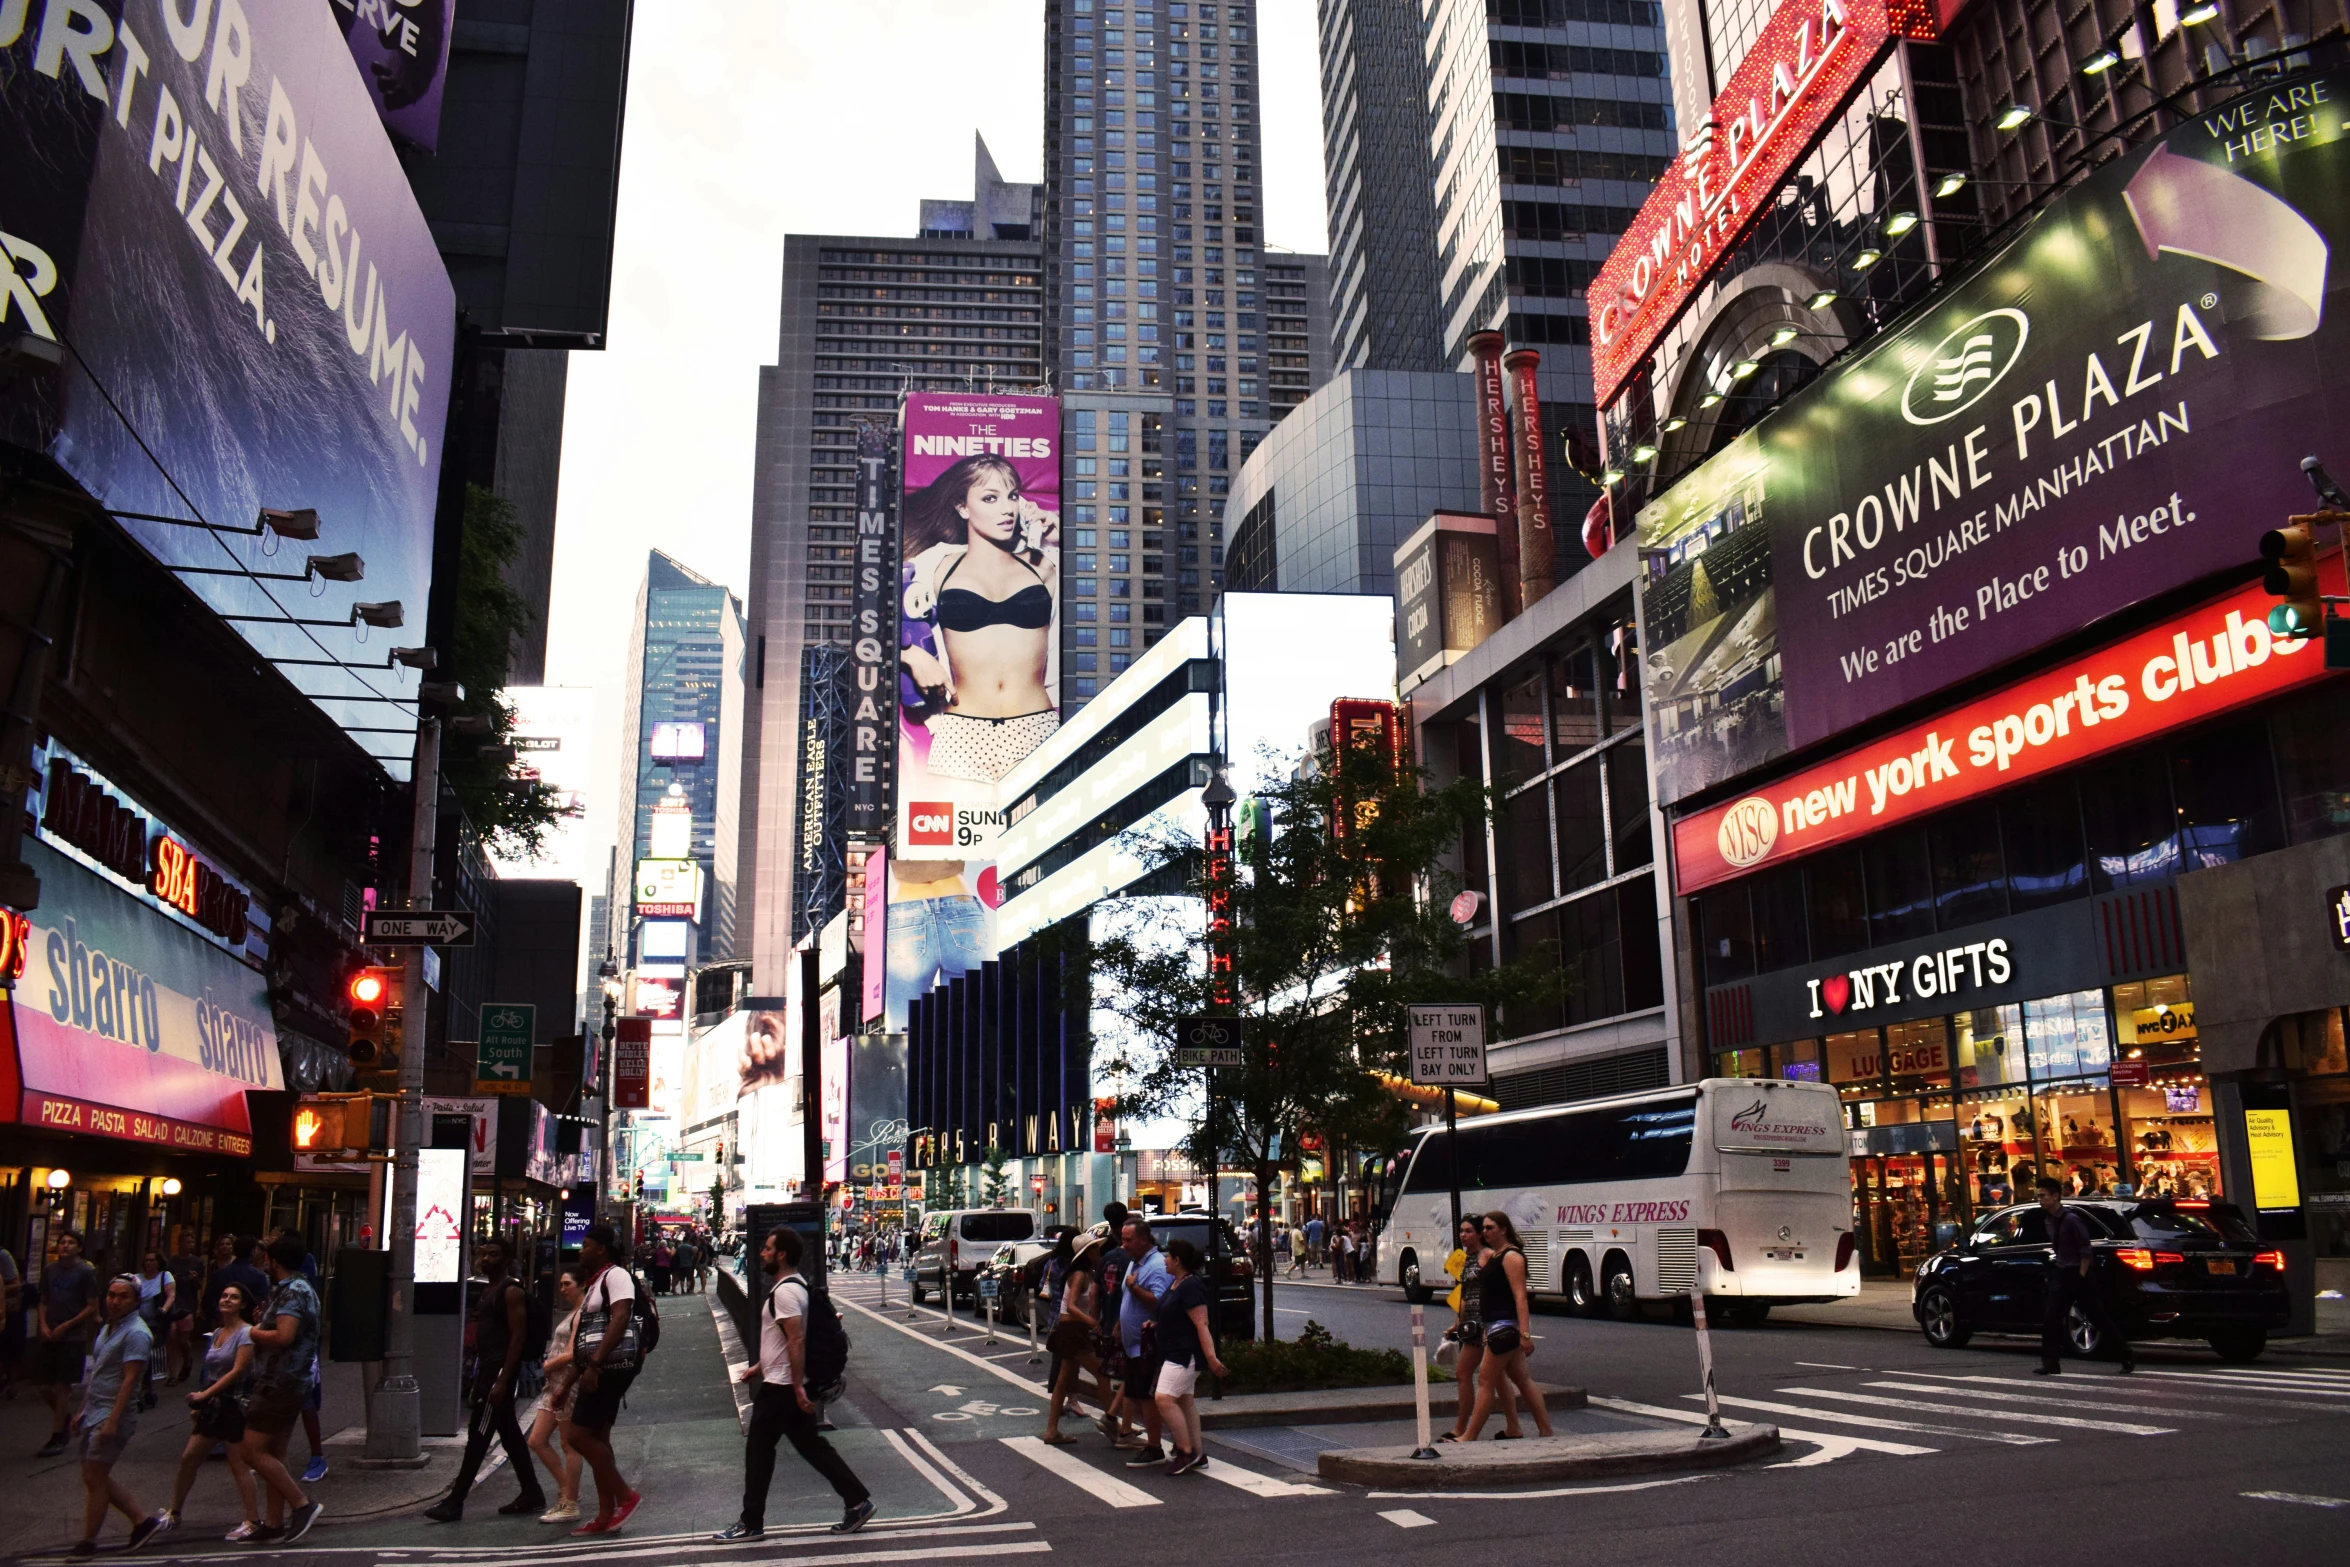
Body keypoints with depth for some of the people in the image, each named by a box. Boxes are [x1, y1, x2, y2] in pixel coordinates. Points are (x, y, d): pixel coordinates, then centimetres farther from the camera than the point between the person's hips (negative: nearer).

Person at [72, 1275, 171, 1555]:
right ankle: (143, 1521, 18)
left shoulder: (136, 1333, -16)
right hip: (94, 1413, 10)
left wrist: (112, 1421, -24)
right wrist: (83, 1411, 20)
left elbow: (130, 1379, -21)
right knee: (98, 1478, 12)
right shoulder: (108, 1328, 14)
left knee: (95, 1479, -4)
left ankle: (88, 1543, 7)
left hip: (112, 1416, -10)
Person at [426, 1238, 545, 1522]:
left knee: (477, 1436, -6)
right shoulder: (487, 1289, 17)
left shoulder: (511, 1291, -12)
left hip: (500, 1371, -10)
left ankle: (455, 1502, -1)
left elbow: (518, 1337, -18)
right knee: (510, 1434, 11)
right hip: (486, 1369, 10)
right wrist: (478, 1376, 19)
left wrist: (502, 1380, -23)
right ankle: (531, 1495, 17)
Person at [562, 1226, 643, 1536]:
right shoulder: (594, 1283, 20)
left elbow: (620, 1319, -23)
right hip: (598, 1370, 10)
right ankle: (606, 1515, 12)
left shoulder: (615, 1275, -10)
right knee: (596, 1439, 9)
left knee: (577, 1435, -12)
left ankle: (625, 1496, -7)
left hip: (610, 1367, -10)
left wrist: (594, 1364, -28)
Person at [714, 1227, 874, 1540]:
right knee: (812, 1446, 11)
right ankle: (858, 1501, 10)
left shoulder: (785, 1291, -19)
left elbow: (797, 1340, -25)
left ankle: (751, 1524, 12)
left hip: (781, 1387, -10)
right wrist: (760, 1367, 25)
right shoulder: (793, 1286, 14)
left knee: (758, 1450, 2)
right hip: (784, 1383, 10)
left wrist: (797, 1387, -26)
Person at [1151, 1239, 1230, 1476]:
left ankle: (1186, 1452, -10)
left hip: (1185, 1354, -11)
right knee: (1184, 1400, 13)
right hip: (1175, 1353, 11)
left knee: (1165, 1398, -16)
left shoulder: (1191, 1287, -19)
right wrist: (1155, 1322, 9)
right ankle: (1197, 1453, 19)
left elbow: (1201, 1324, -25)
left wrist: (1211, 1357, -29)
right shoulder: (1175, 1283, 12)